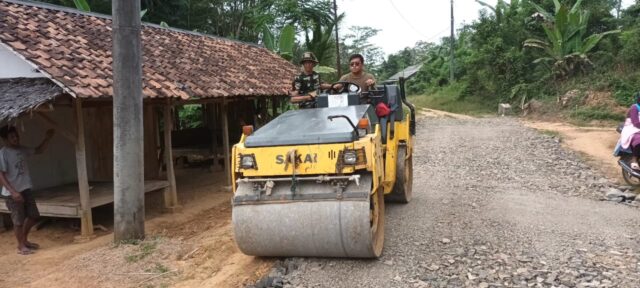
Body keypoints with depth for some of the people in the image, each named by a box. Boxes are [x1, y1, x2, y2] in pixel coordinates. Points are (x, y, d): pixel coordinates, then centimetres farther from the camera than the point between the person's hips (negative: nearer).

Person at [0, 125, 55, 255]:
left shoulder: (21, 149, 5)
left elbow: (38, 150, 20)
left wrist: (47, 138, 4)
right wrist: (13, 192, -25)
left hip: (25, 190, 7)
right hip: (12, 193, -7)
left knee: (33, 215, 13)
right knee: (18, 220, 3)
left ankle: (25, 240, 32)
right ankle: (21, 246, 18)